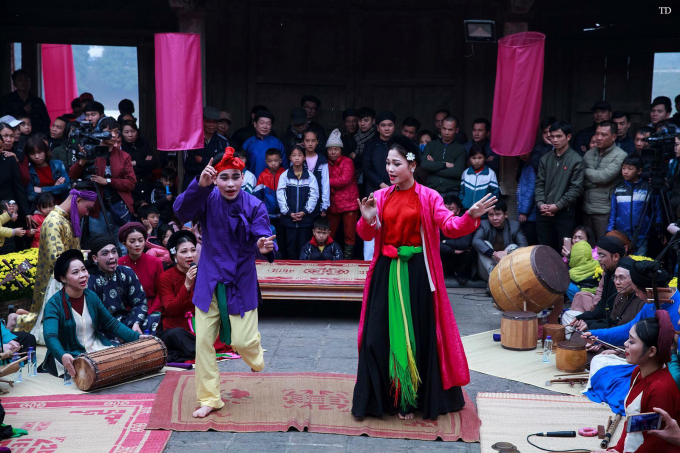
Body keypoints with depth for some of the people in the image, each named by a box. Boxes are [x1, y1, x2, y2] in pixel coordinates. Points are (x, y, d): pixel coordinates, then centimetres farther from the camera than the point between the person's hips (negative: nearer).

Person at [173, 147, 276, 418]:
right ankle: (209, 398, 20)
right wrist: (200, 184, -43)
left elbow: (262, 239, -19)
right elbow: (182, 210, -26)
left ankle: (255, 358, 36)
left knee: (241, 340, -4)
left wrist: (264, 248, -43)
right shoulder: (208, 199, -8)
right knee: (203, 341, 2)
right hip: (209, 281, 2)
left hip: (241, 282, -1)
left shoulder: (254, 206, -10)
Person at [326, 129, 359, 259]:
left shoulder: (347, 162, -4)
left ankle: (347, 259, 6)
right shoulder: (326, 164, 11)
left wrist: (328, 182, -11)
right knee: (328, 235, 8)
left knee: (350, 234, -1)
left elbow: (345, 179, -18)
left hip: (349, 203, -5)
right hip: (333, 205, 5)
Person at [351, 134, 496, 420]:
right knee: (380, 334, 2)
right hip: (386, 272, 3)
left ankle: (410, 399, 15)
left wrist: (470, 217, -31)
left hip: (417, 272, -2)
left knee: (418, 334, 2)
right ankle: (382, 397, 14)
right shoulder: (380, 197, 6)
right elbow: (366, 235, 2)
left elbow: (450, 225, -13)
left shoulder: (428, 197, -2)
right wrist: (367, 220, -19)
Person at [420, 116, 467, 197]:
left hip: (451, 192, -1)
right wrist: (445, 164, -5)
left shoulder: (460, 149, 9)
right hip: (432, 190, 1)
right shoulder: (431, 145, 15)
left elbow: (458, 172, -6)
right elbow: (423, 164, -1)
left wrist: (433, 166, -1)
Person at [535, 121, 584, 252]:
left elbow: (576, 189, -9)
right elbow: (539, 183, 9)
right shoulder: (545, 159, 9)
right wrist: (540, 203, -7)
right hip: (544, 212, 4)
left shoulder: (576, 160, -5)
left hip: (565, 213, -4)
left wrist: (557, 205, -13)